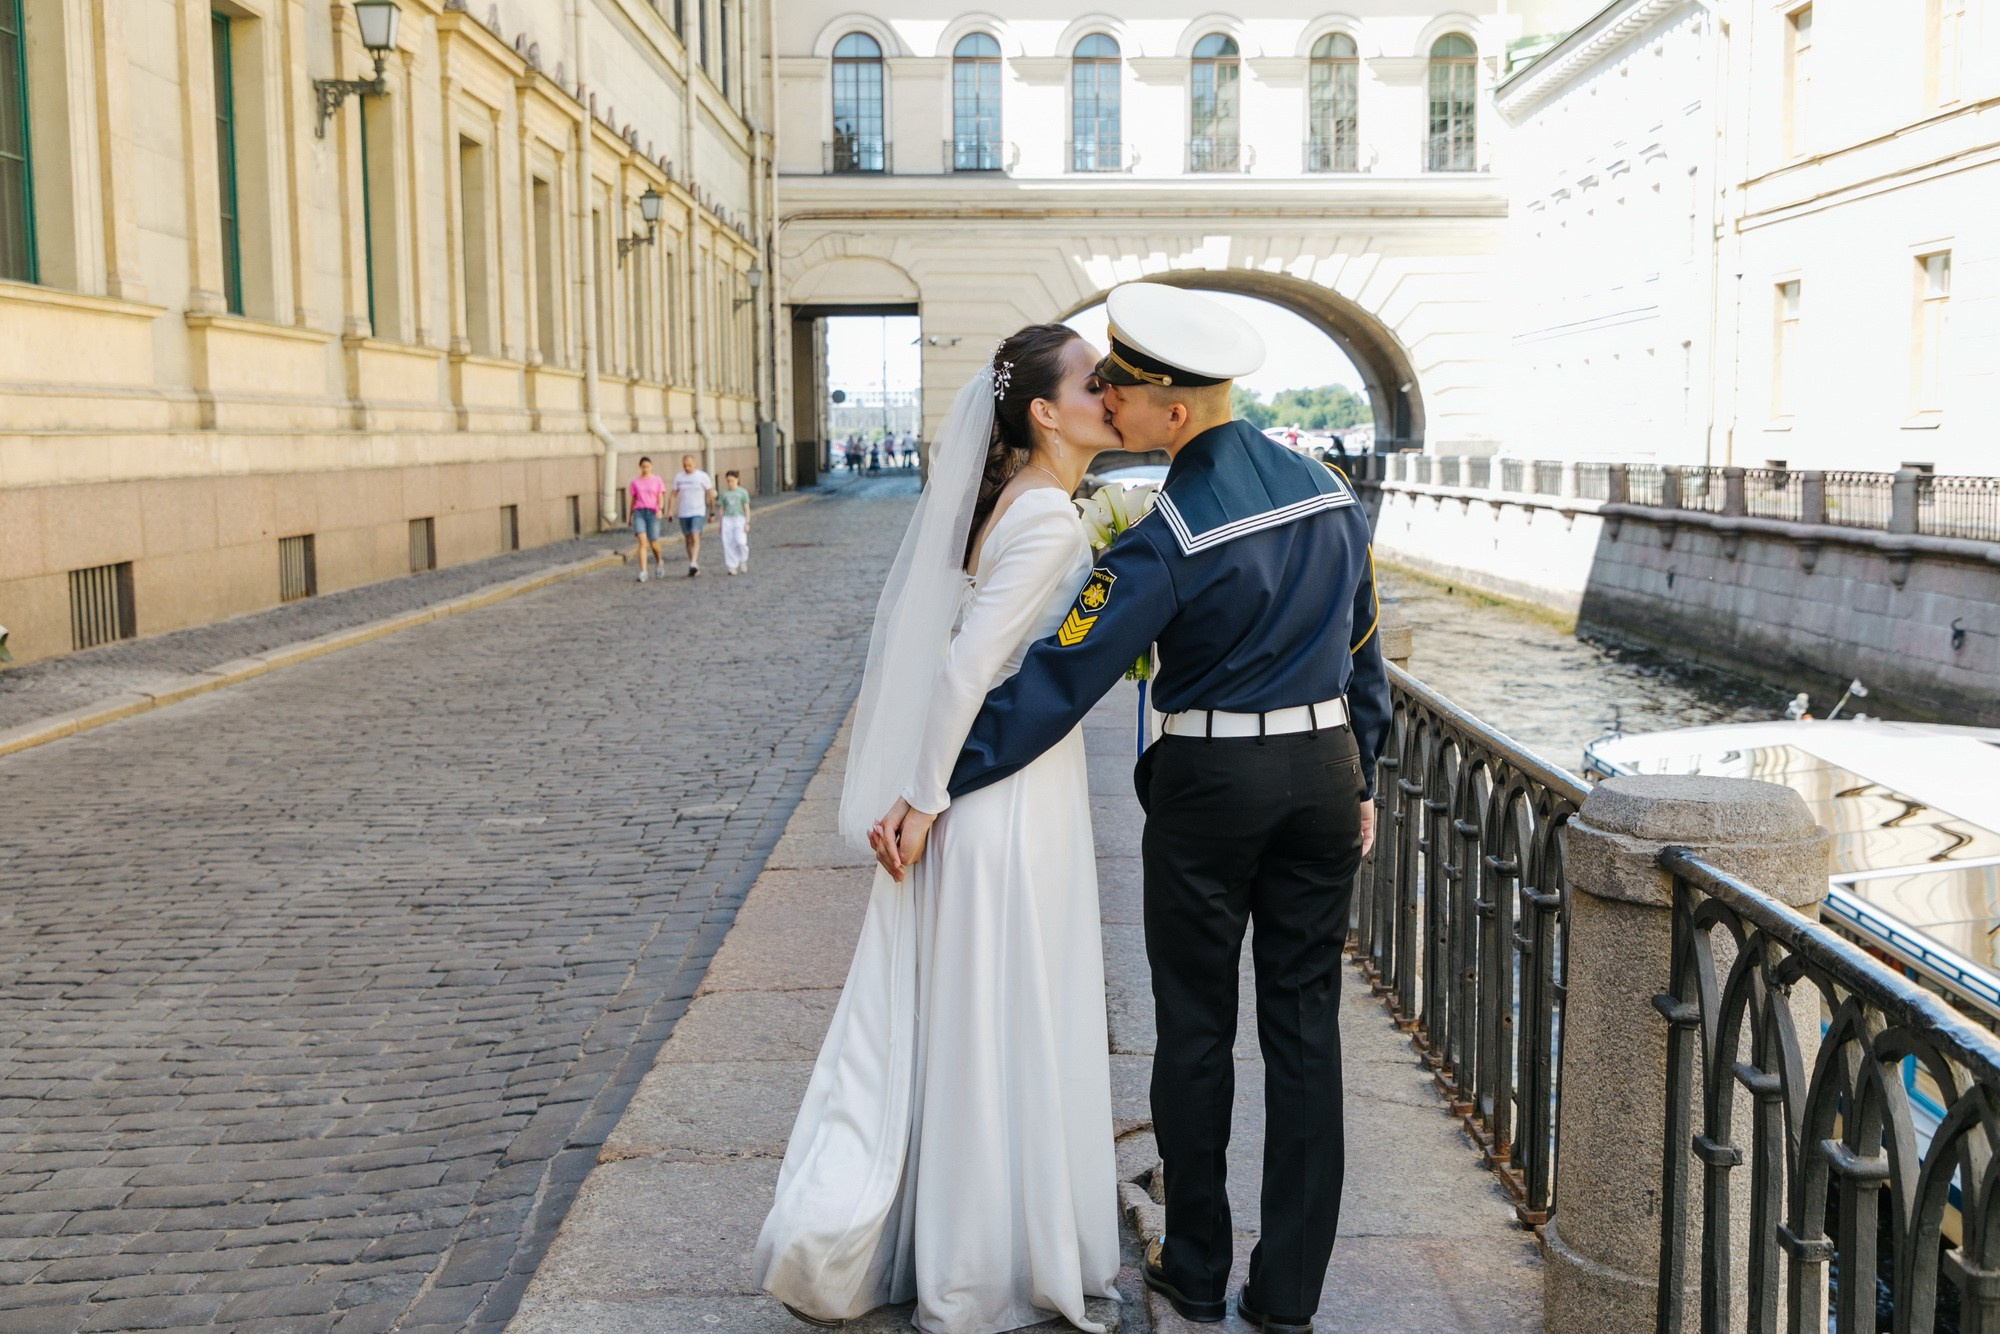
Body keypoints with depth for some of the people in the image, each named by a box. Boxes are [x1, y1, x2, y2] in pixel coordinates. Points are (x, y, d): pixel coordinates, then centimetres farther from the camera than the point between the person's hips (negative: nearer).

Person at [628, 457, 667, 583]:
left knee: (653, 544, 1)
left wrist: (660, 509, -16)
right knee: (642, 541, -16)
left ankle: (660, 561, 34)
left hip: (652, 512, -1)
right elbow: (633, 500, 18)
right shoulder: (634, 482, 13)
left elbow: (660, 497, 1)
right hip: (639, 512, 1)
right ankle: (643, 572, -20)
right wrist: (630, 516, 18)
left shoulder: (657, 480, 8)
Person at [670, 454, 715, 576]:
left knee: (695, 537, -20)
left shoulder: (702, 476, -3)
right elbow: (674, 494, 9)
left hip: (698, 512, -4)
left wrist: (712, 512, 4)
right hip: (683, 514, 4)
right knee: (688, 540, 8)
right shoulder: (678, 477, 5)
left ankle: (694, 564, -28)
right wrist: (671, 511, -1)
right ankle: (695, 567, 16)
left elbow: (710, 494, 3)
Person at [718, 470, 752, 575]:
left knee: (741, 541, -17)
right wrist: (720, 524, 11)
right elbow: (722, 509, 14)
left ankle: (743, 561, 9)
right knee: (728, 544, -5)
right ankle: (732, 566, 1)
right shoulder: (724, 493, 10)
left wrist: (747, 523, -4)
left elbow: (747, 508, 3)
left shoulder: (742, 492, 4)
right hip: (727, 519, 3)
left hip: (739, 518, -3)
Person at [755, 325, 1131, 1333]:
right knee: (998, 1033, 4)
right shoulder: (1050, 520, -19)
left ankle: (831, 1235, 23)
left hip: (972, 782, 9)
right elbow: (965, 665, -22)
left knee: (922, 1020, 15)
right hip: (1014, 794, -9)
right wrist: (925, 802, -17)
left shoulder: (1013, 502, 10)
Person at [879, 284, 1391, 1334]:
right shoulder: (1328, 490, 3)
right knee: (1304, 1026, 9)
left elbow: (1059, 678, -19)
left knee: (1197, 1027, 10)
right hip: (1325, 767, 6)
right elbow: (1363, 652, 10)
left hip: (1208, 784, -5)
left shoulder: (1167, 540, -18)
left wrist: (938, 789, -15)